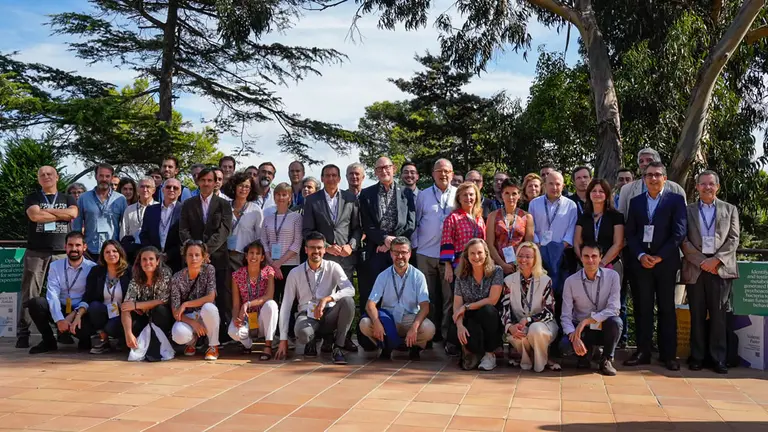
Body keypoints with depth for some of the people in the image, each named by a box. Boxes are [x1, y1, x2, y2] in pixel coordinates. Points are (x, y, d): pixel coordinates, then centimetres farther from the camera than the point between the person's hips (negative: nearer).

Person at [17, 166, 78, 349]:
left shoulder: (67, 199, 16)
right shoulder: (32, 198, 10)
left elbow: (73, 213, -7)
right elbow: (35, 216, -11)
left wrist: (45, 211, -5)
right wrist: (61, 214, -4)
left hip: (61, 253, 2)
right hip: (35, 253, -1)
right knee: (30, 295, -5)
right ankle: (22, 334, -4)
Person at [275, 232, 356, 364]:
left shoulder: (333, 267, -4)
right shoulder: (295, 273, -3)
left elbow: (350, 290, -19)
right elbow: (286, 306, -3)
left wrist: (326, 299, -34)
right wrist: (283, 340, -7)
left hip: (329, 316, 1)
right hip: (307, 316, -1)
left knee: (347, 301, -30)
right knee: (302, 333, -37)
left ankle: (338, 347, -15)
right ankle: (311, 342, 4)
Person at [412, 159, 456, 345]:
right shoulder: (423, 195, 8)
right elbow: (415, 222, 11)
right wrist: (415, 245, 4)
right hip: (426, 254, 1)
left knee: (450, 297, 1)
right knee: (429, 297, 7)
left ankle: (448, 335, 7)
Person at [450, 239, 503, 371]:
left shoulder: (496, 271, -4)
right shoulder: (462, 276, 3)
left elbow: (492, 300, -12)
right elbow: (457, 306, -3)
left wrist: (466, 307, -11)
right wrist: (460, 325, -22)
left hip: (489, 319, 0)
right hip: (470, 321, 0)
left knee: (487, 310, -36)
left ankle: (490, 354, -14)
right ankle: (470, 351, 4)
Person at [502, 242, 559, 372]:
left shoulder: (545, 280, -3)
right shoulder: (509, 280, 3)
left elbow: (549, 311, -8)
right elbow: (504, 309, -3)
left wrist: (527, 320, -21)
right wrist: (510, 326, -24)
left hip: (542, 323, -1)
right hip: (519, 326, 1)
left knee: (536, 329, -37)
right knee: (514, 336, -34)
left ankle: (541, 361, -7)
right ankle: (527, 361, -3)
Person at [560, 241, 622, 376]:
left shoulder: (612, 276, -9)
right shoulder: (571, 281, -8)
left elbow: (613, 309, -18)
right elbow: (566, 316, -10)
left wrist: (586, 321, -28)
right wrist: (575, 337, -29)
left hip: (604, 329, 0)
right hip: (581, 329, 0)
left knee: (615, 322, -34)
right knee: (565, 346, -30)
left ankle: (607, 359, -6)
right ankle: (586, 352, 8)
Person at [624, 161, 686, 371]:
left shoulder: (676, 200, 3)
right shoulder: (636, 201, 12)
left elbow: (680, 232, -5)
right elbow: (630, 233, 8)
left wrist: (659, 256, -11)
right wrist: (641, 256, -7)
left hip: (666, 262, -2)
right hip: (640, 262, 2)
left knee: (666, 308, 4)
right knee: (642, 308, 4)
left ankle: (668, 354, 10)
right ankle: (643, 352, 10)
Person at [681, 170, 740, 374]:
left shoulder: (730, 209, 13)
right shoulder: (688, 210, 11)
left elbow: (733, 239, 4)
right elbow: (684, 241, 3)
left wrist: (716, 260, -9)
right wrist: (702, 261, -8)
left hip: (721, 268, 0)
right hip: (695, 268, 0)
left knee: (719, 314, -1)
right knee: (697, 315, 4)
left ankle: (718, 358, 5)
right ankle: (697, 356, 10)